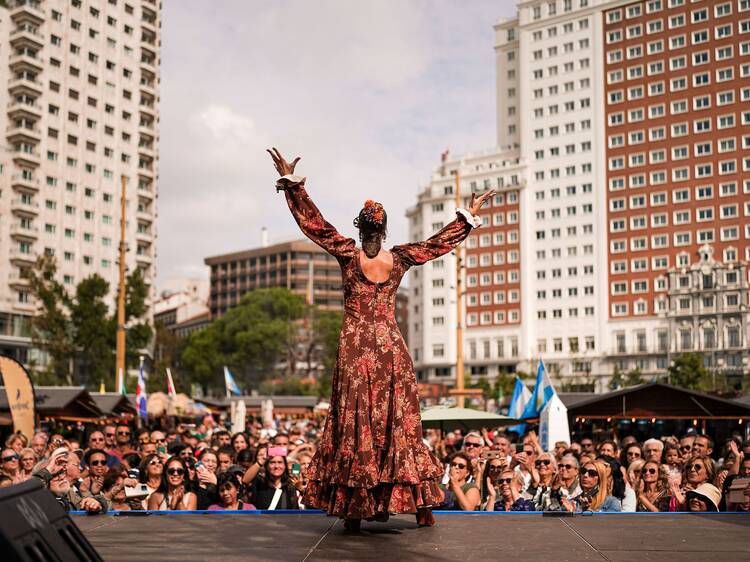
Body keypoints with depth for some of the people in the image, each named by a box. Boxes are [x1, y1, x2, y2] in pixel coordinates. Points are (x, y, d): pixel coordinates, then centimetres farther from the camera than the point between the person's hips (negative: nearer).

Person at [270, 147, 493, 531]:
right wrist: (469, 215, 22)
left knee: (353, 423, 2)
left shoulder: (348, 254, -6)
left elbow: (314, 223, -6)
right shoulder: (400, 259, -1)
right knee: (399, 422, 6)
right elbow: (439, 242, 11)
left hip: (355, 348, -2)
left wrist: (291, 182, -3)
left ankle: (353, 509, 2)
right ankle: (421, 506, 10)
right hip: (391, 348, 2)